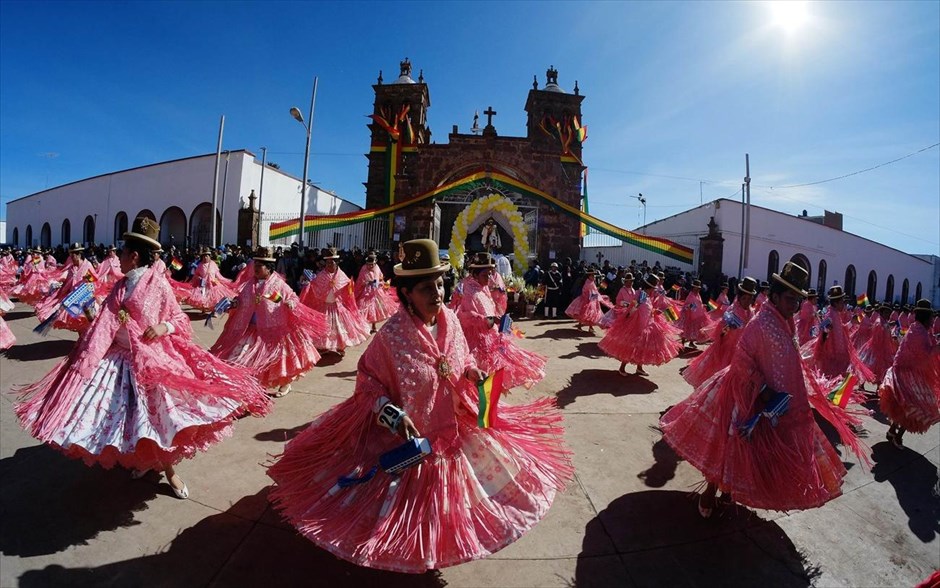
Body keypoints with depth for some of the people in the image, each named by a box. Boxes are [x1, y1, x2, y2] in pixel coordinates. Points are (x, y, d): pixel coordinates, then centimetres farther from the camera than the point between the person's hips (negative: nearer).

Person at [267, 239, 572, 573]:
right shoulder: (391, 335, -26)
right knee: (413, 496, 16)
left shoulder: (450, 320, -10)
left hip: (454, 427, 5)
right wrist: (394, 416, -28)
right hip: (410, 435, -5)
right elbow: (368, 383, -16)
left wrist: (472, 373, -14)